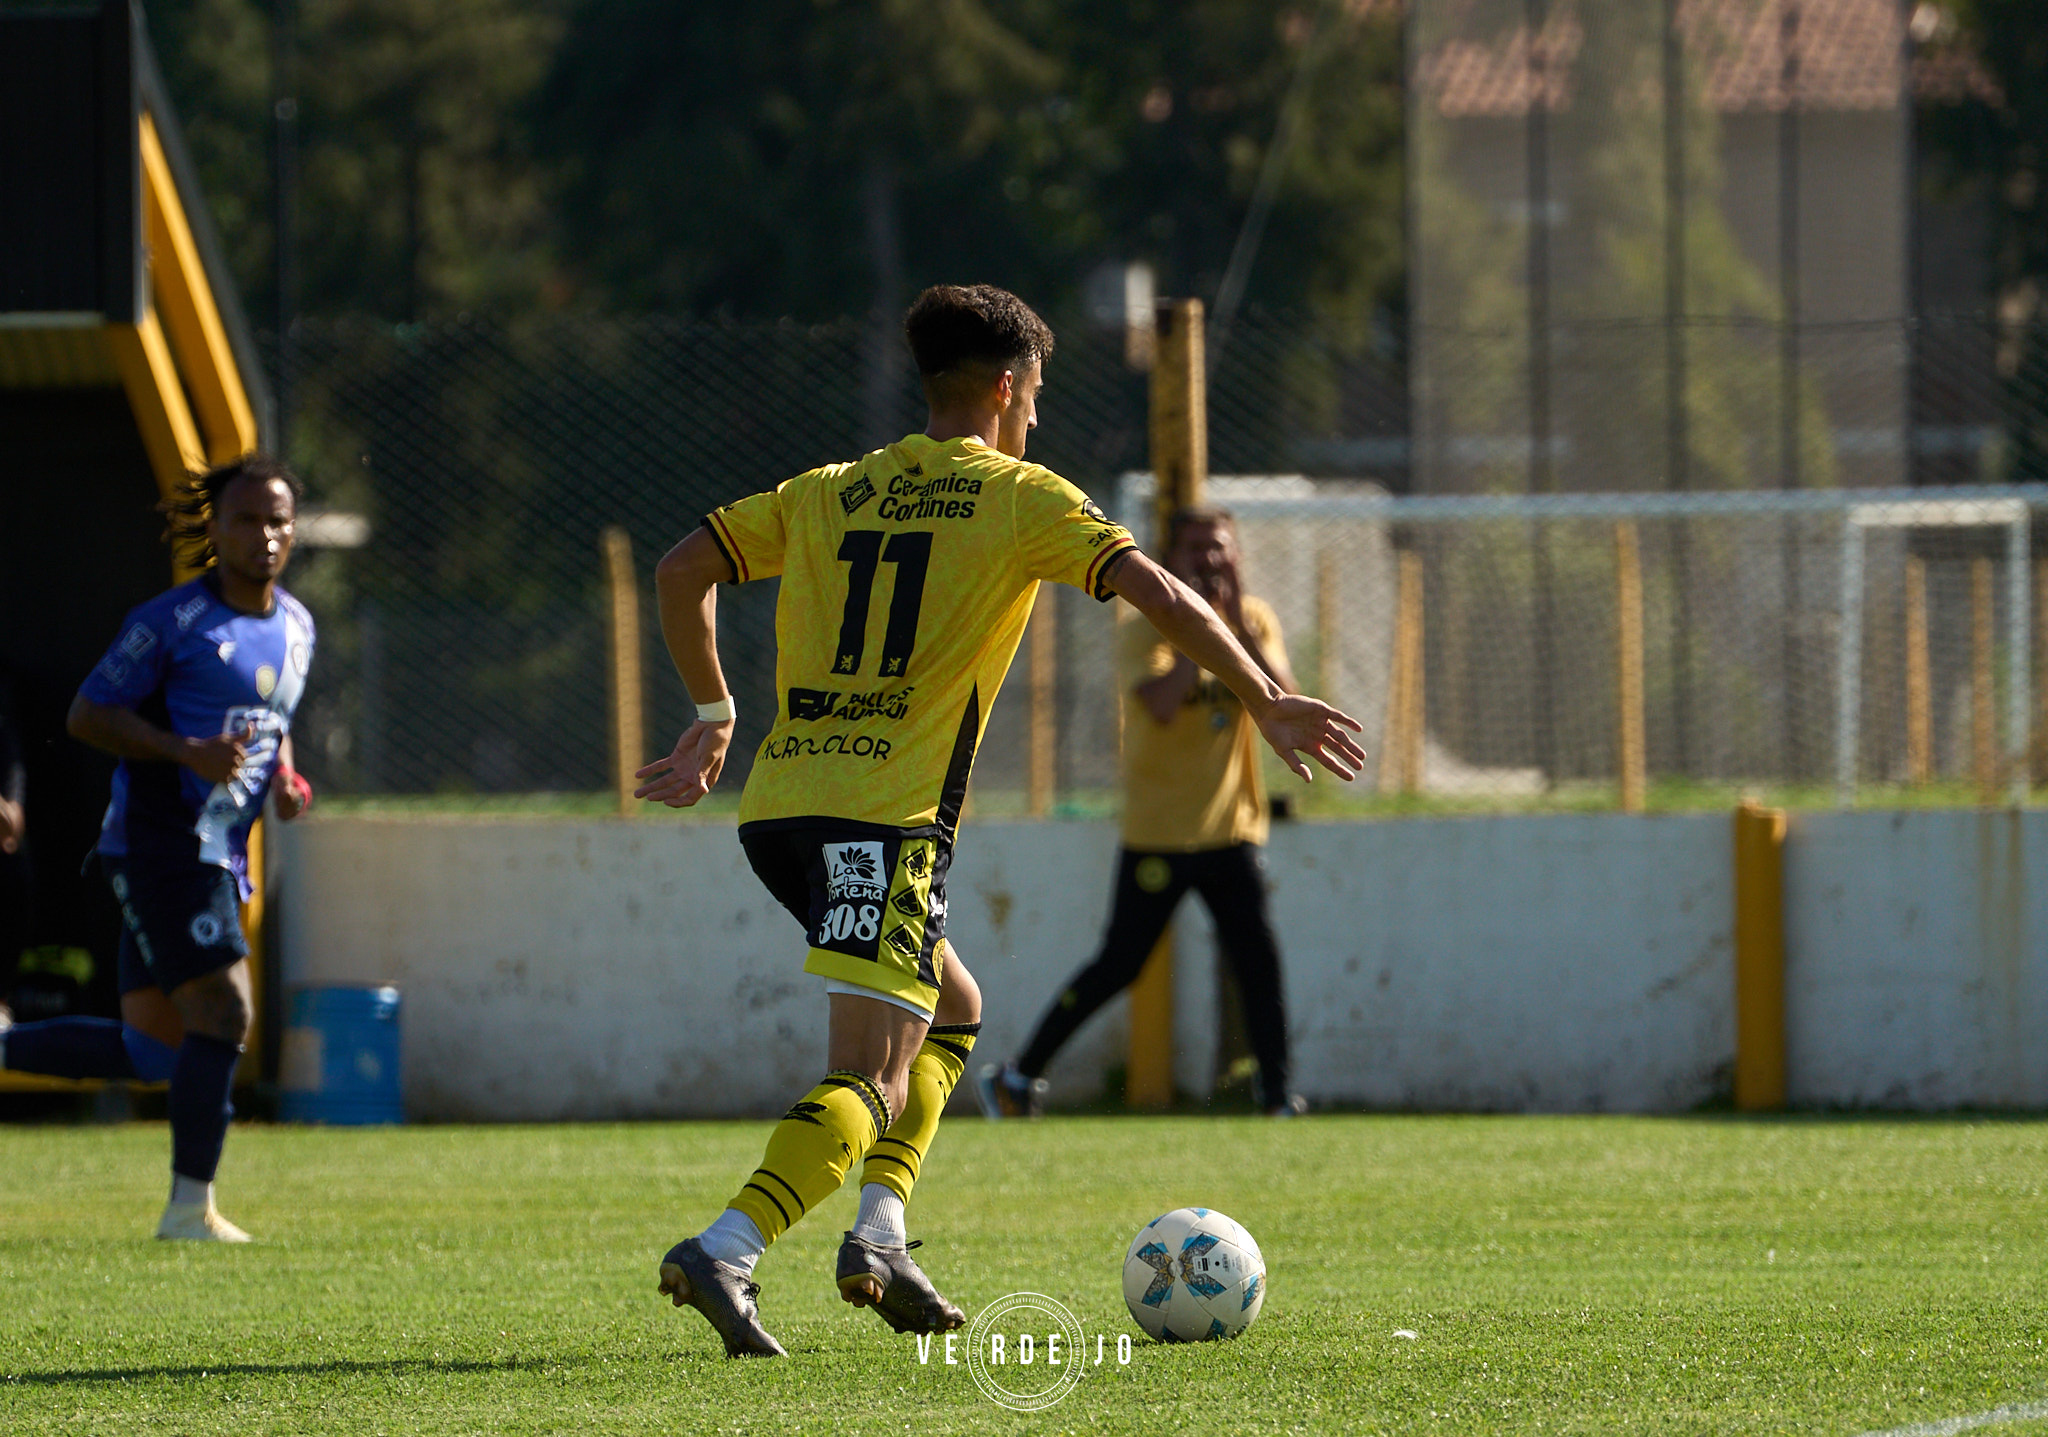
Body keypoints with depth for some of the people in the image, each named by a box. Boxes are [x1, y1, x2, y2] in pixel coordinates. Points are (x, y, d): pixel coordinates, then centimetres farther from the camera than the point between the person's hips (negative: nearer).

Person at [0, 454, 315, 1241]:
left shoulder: (295, 627, 14)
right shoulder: (173, 621, -10)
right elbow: (87, 714, -9)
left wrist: (285, 778, 7)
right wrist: (187, 753, -22)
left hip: (218, 853, 9)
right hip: (160, 844, -9)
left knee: (154, 1049, 9)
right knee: (222, 1015, -14)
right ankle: (190, 1207, -7)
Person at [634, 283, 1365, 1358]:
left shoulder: (831, 492, 17)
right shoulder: (1022, 498, 3)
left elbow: (681, 573, 15)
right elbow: (1163, 598, -6)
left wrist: (713, 717, 23)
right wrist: (1266, 703, 4)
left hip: (777, 802, 7)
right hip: (885, 817, -7)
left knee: (951, 1009, 25)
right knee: (872, 1086, -11)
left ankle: (880, 1230, 11)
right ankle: (725, 1249, -31)